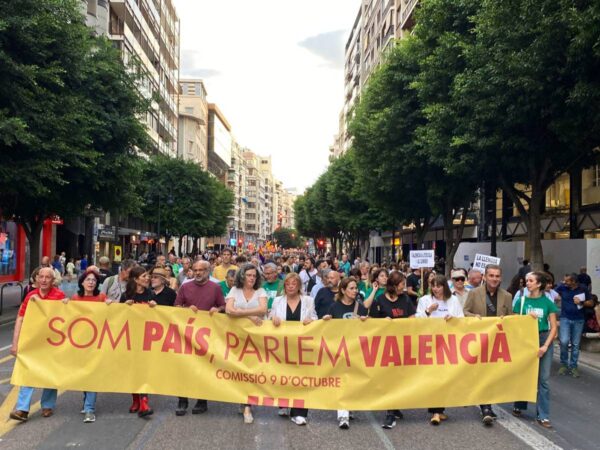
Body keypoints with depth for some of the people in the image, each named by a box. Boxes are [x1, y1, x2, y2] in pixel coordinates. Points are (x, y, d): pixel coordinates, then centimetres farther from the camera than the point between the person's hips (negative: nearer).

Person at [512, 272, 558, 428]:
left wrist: (545, 346, -11)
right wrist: (527, 318, -13)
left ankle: (543, 415, 7)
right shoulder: (522, 301, 1)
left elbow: (553, 327, -2)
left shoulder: (547, 302, -2)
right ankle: (519, 406, 29)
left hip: (544, 339, -1)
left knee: (543, 379, 0)